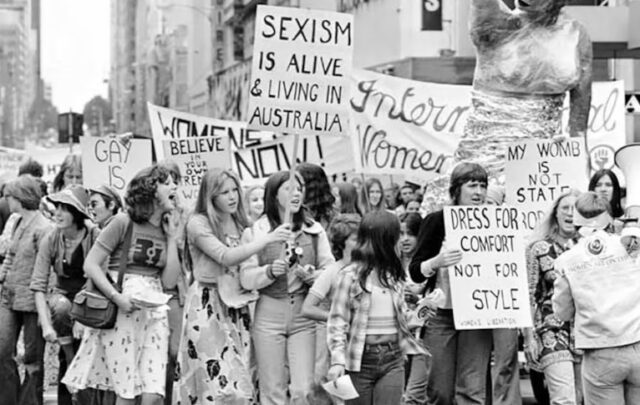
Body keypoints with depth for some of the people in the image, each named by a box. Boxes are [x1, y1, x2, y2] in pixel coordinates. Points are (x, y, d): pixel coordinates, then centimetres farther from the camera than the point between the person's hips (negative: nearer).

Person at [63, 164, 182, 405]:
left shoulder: (168, 229, 11)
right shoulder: (124, 223, -5)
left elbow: (169, 281, 4)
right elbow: (91, 264, -8)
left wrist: (171, 238, 0)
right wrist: (117, 297, -19)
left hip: (153, 313, 5)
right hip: (122, 312, -4)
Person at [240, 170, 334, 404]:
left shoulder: (314, 231, 7)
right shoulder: (255, 232, 1)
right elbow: (246, 279, -3)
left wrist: (312, 275, -15)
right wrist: (270, 271, -21)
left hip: (305, 315, 1)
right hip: (269, 316, -1)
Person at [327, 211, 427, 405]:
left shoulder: (394, 275, 10)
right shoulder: (351, 275, -6)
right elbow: (337, 323, -8)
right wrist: (338, 361, -16)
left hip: (392, 361, 4)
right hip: (360, 360, -4)